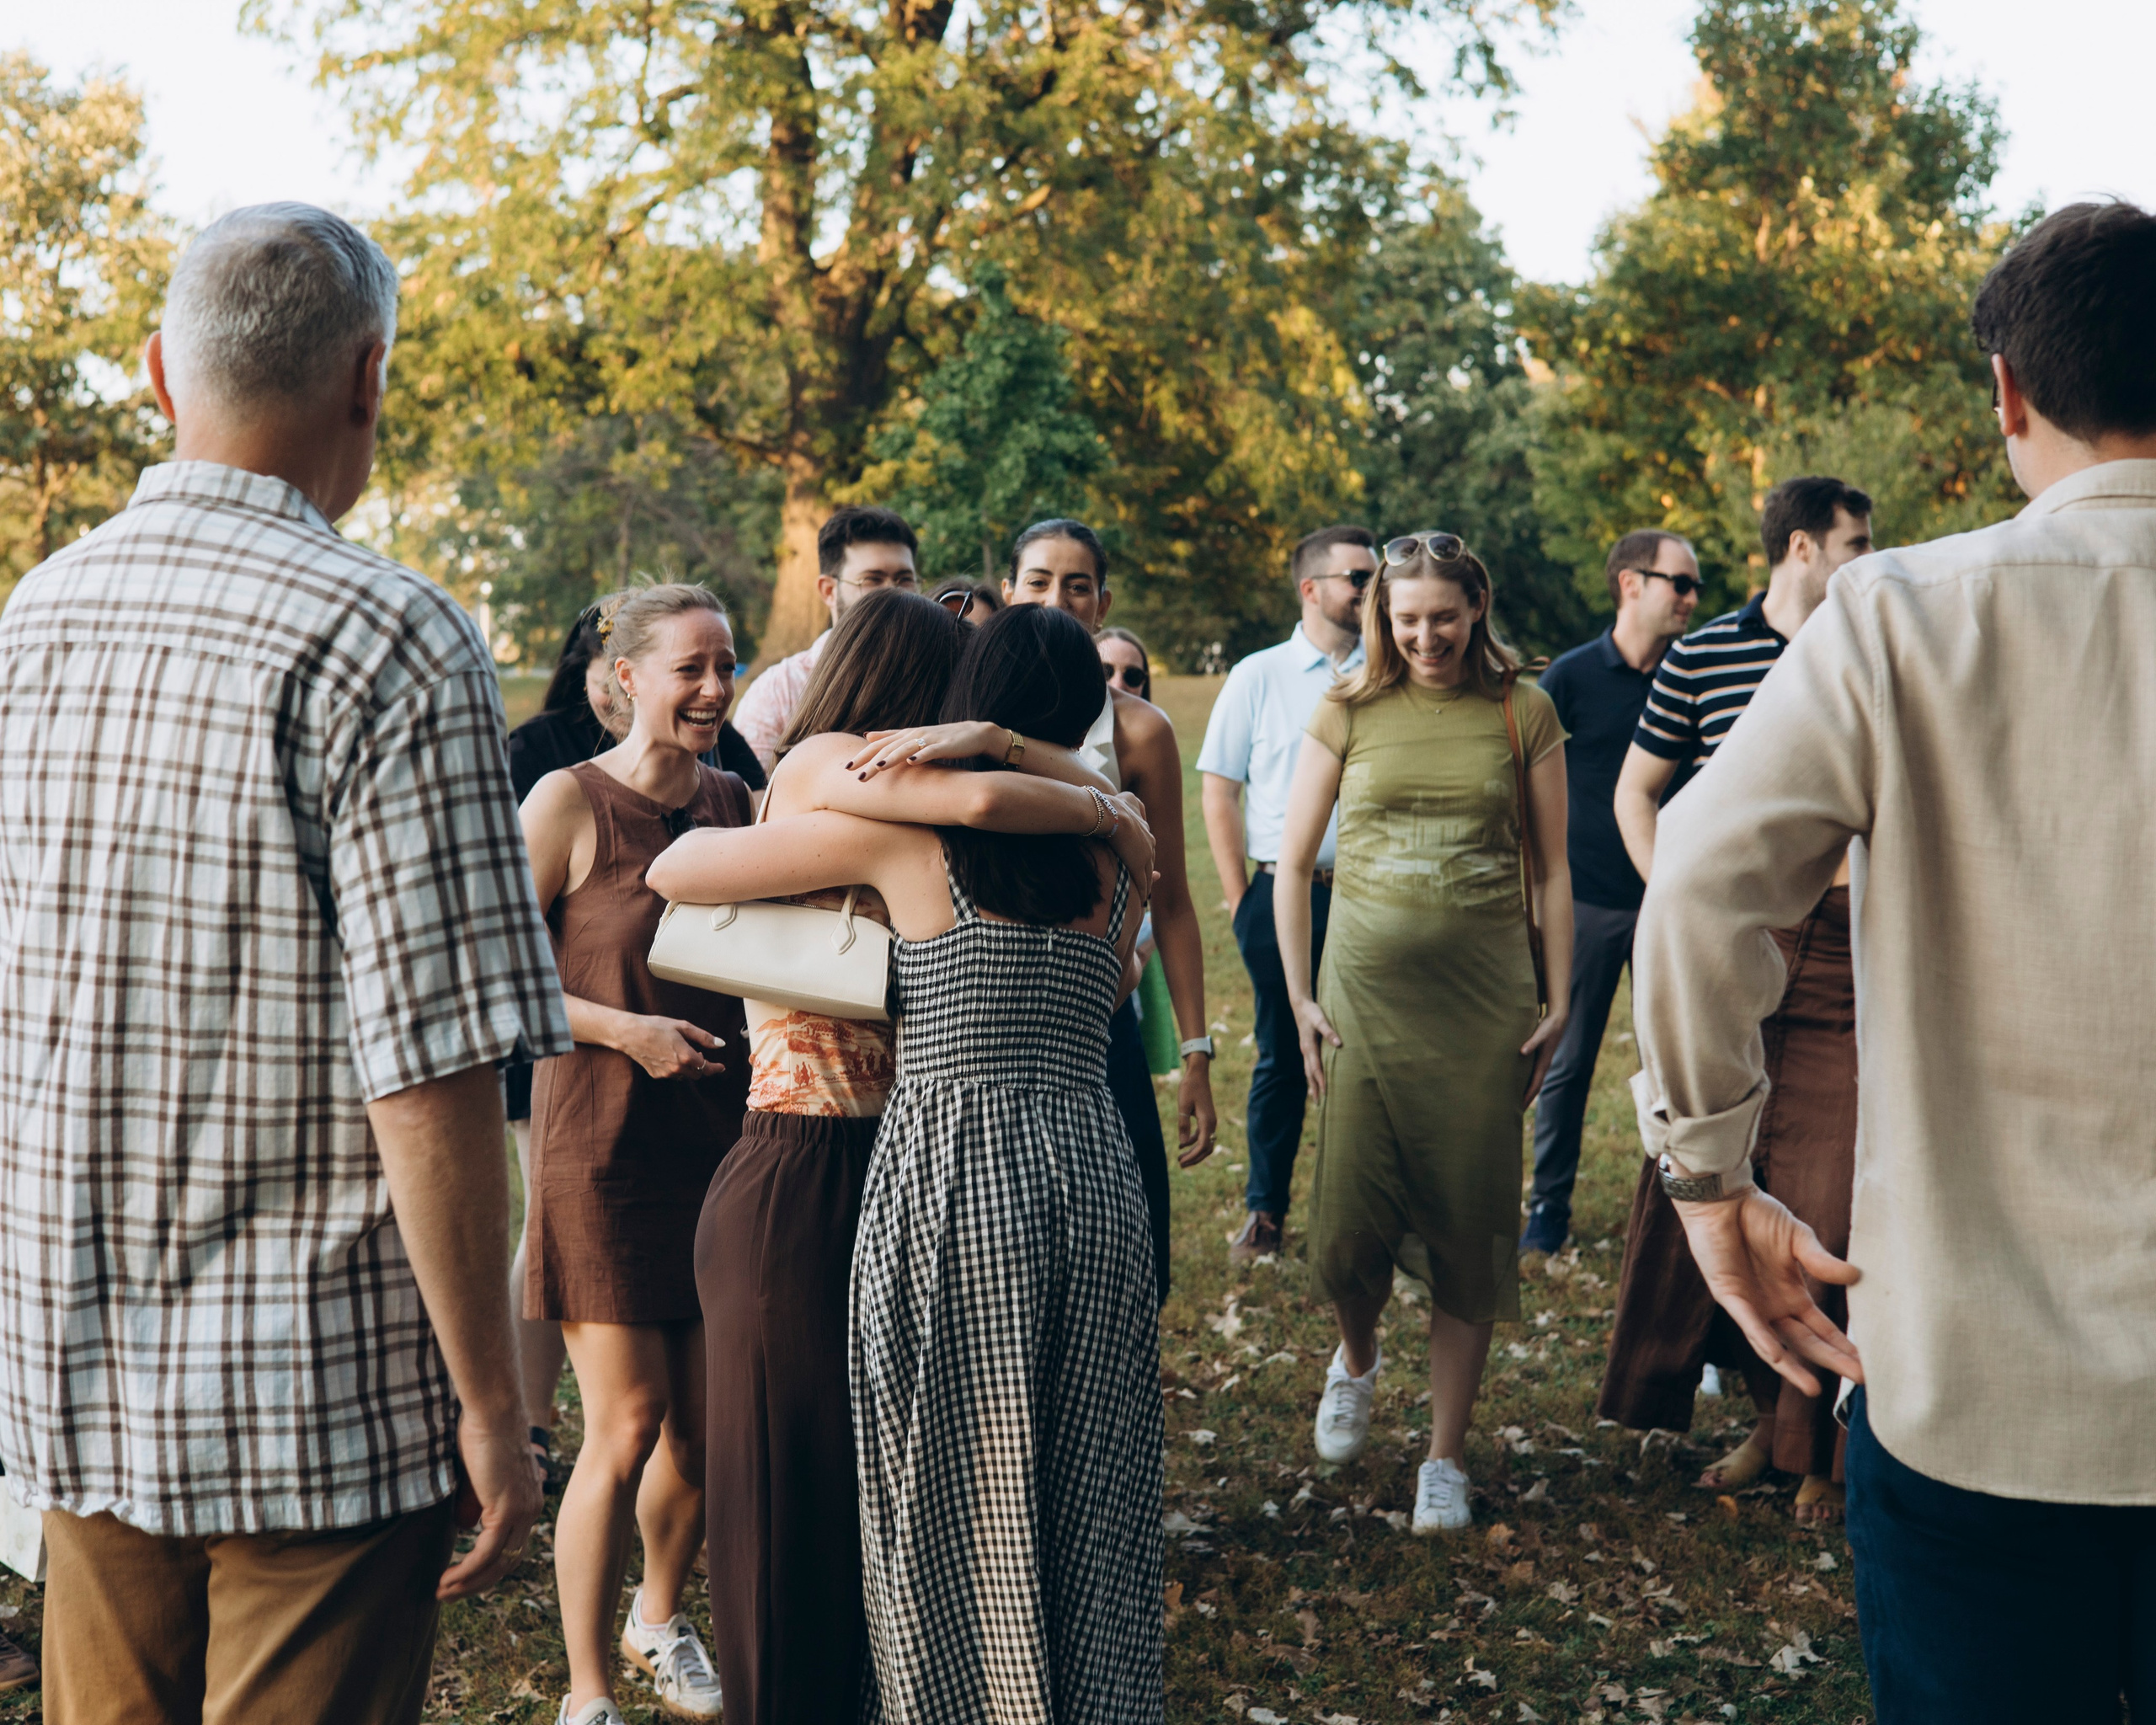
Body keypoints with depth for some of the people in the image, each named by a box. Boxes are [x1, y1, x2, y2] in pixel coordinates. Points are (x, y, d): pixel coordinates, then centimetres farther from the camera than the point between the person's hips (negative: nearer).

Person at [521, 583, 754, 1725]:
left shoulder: (732, 799, 7)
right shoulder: (570, 802, -10)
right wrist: (624, 1030, -17)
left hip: (720, 1145, 5)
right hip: (605, 1147, -5)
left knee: (707, 1426, 10)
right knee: (626, 1427, -5)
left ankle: (658, 1618, 37)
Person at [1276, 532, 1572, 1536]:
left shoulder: (1523, 714, 3)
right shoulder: (1348, 713, 3)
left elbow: (1551, 869, 8)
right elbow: (1293, 862, 8)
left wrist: (1560, 1003, 3)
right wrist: (1299, 997, 2)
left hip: (1485, 1001, 0)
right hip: (1366, 993, 0)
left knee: (1468, 1228, 2)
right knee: (1346, 1228, -4)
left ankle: (1445, 1459, 16)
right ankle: (1357, 1355, 32)